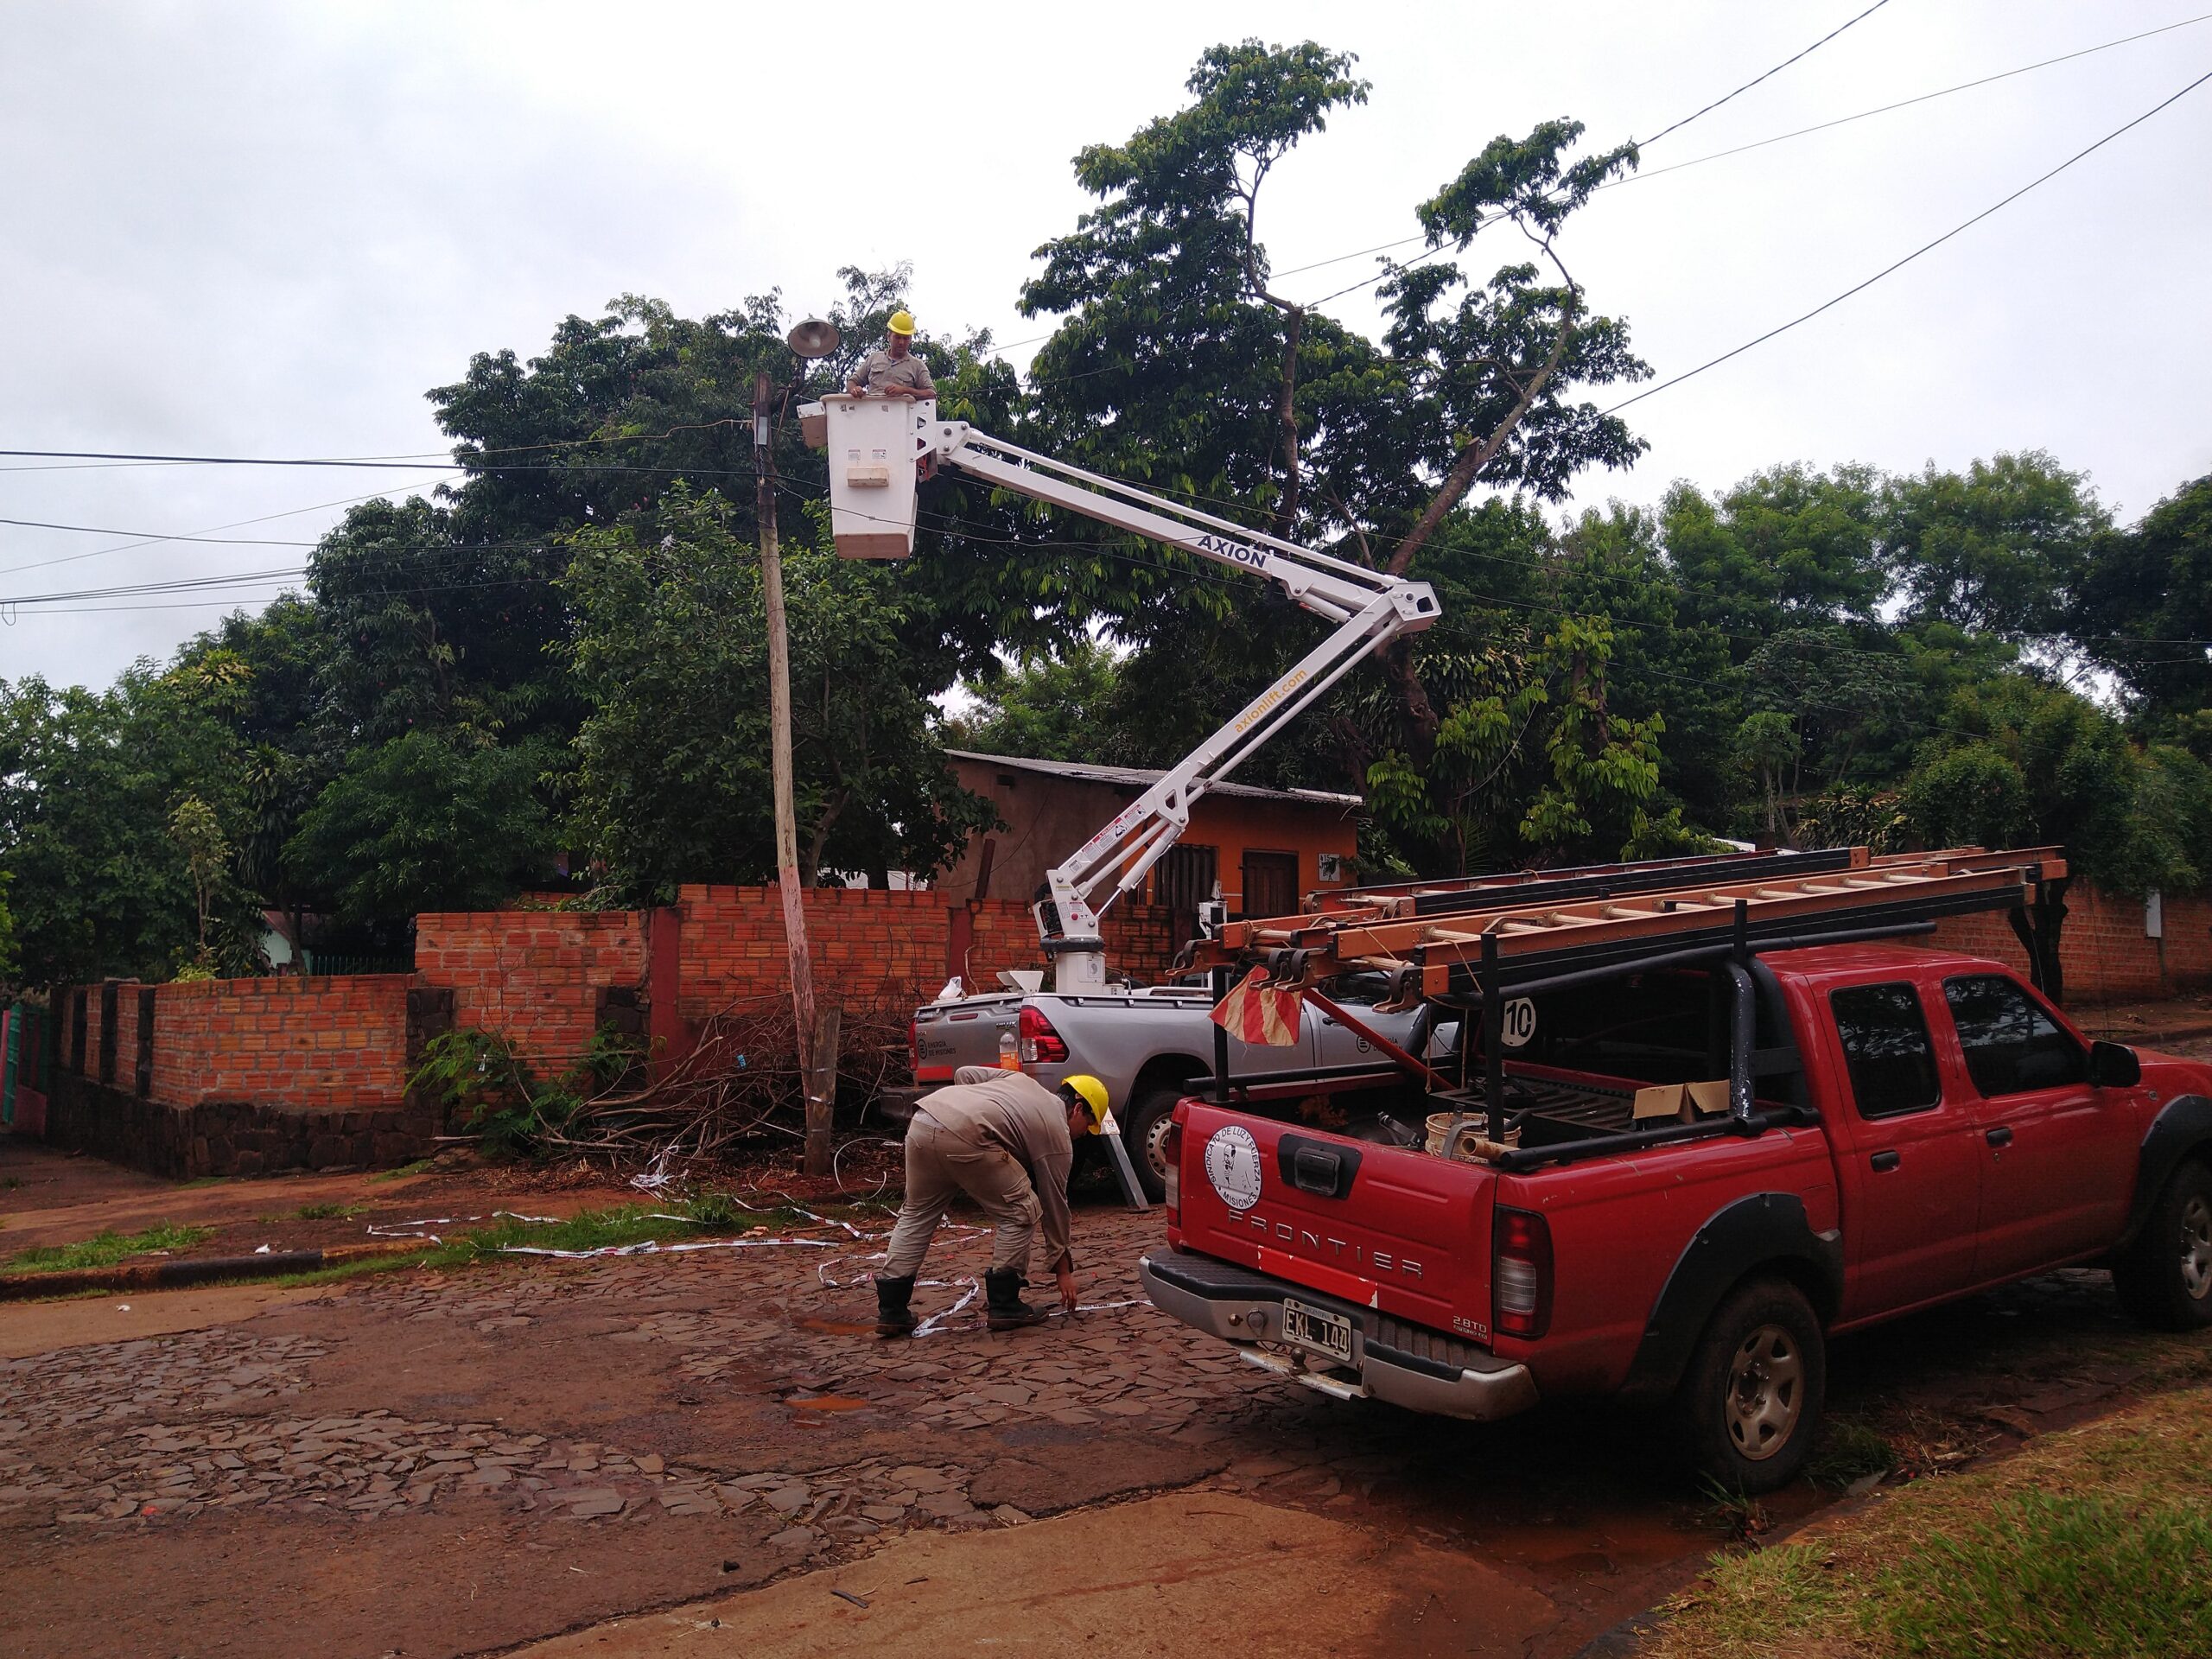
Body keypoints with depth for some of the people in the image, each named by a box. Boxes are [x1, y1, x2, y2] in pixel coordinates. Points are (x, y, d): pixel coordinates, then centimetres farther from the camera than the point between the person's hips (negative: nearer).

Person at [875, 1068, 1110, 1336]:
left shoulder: (1021, 1080, 32)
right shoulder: (1057, 1133, 15)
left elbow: (964, 1074, 26)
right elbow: (1054, 1204, 19)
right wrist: (1063, 1269, 28)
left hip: (921, 1122, 8)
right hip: (963, 1136, -7)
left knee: (916, 1213, 22)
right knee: (1018, 1212, 9)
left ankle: (891, 1310, 21)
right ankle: (1004, 1306, 12)